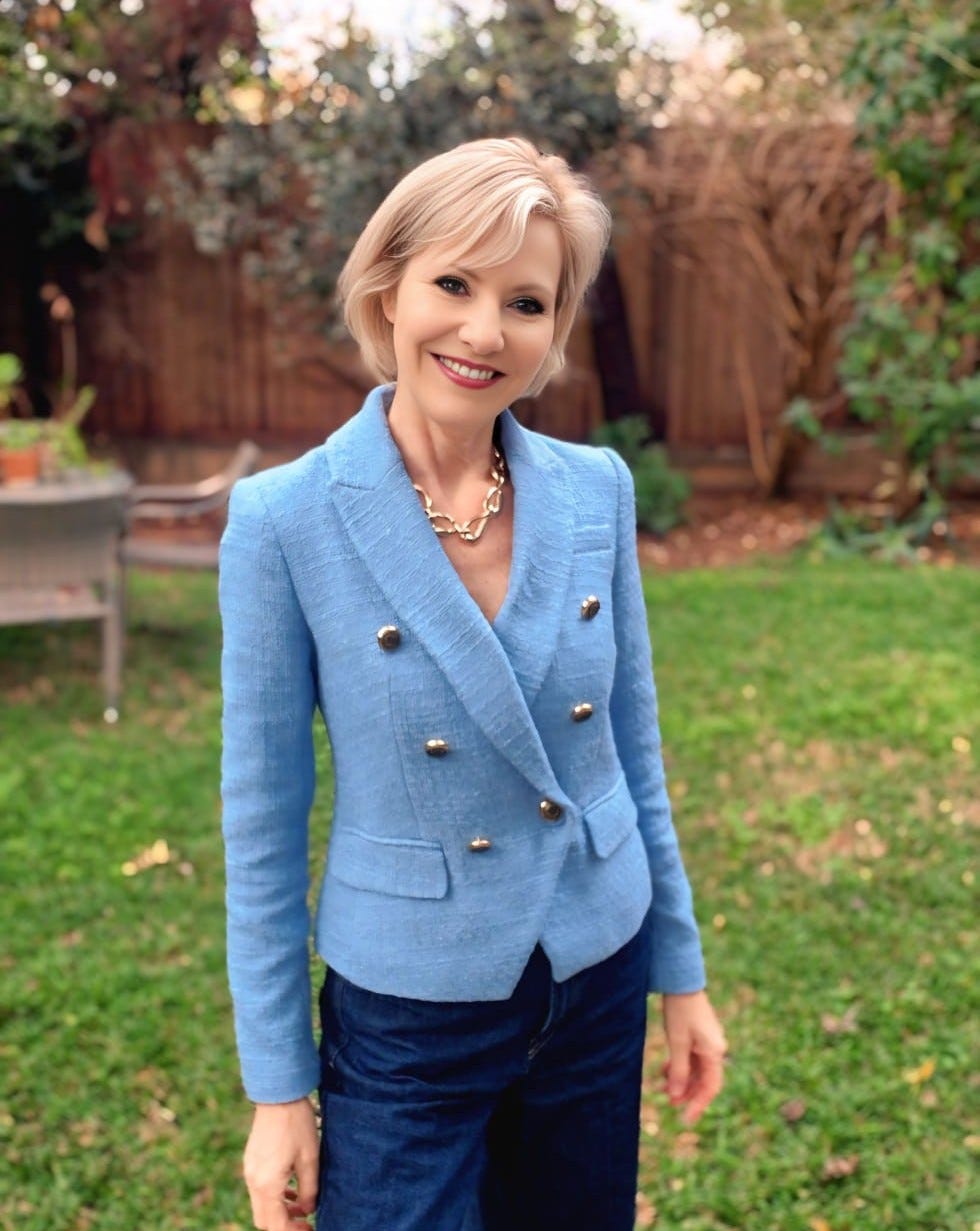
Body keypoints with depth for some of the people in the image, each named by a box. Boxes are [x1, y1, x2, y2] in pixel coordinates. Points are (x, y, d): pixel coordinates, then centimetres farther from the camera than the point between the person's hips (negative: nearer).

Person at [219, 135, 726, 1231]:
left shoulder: (596, 490, -6)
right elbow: (263, 819, -10)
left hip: (599, 989, 4)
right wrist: (278, 1089, -5)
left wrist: (681, 971, 9)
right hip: (408, 1019, -3)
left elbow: (633, 743, 4)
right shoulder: (284, 521, -16)